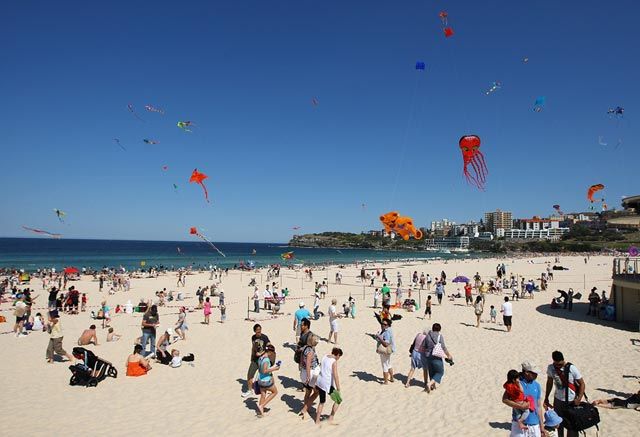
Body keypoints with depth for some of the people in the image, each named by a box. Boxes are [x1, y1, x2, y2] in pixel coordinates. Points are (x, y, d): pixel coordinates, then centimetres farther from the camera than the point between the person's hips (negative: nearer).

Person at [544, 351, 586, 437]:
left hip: (571, 401, -3)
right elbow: (549, 382, 6)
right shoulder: (550, 368, -8)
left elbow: (582, 384, -11)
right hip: (558, 400, 3)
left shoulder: (572, 368, -19)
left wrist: (579, 398, -20)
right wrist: (546, 398, 10)